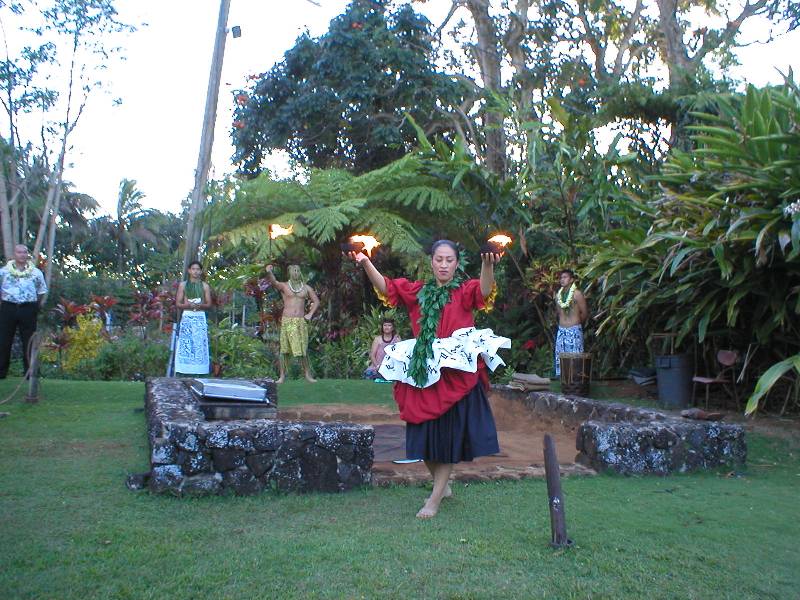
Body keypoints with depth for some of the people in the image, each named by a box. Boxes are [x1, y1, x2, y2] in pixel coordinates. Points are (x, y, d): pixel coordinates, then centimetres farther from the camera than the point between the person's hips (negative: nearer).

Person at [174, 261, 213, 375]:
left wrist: (201, 305, -13)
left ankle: (198, 372, -6)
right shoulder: (183, 285, 8)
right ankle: (185, 373, -6)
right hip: (187, 317, 0)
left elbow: (209, 304, 8)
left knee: (199, 346, -6)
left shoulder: (205, 286, 9)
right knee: (185, 346, -6)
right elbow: (178, 303, 5)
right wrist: (188, 305, -14)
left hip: (200, 318, 0)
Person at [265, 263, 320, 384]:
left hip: (301, 321, 2)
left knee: (303, 349, 4)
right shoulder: (284, 286, 1)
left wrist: (310, 314, 4)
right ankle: (282, 376, 3)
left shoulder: (306, 287, 10)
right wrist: (269, 272, -43)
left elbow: (316, 301, 18)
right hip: (287, 321, -2)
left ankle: (308, 374, 14)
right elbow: (274, 282, -22)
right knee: (284, 349, -1)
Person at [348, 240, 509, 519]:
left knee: (448, 435, 0)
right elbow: (385, 287, 1)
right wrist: (366, 263, -17)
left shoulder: (465, 291, 1)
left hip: (456, 372, -3)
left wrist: (488, 265, -41)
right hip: (422, 371, 4)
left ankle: (435, 498, 10)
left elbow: (484, 291, -20)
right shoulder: (417, 291, 11)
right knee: (426, 435, 9)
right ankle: (443, 485, 31)